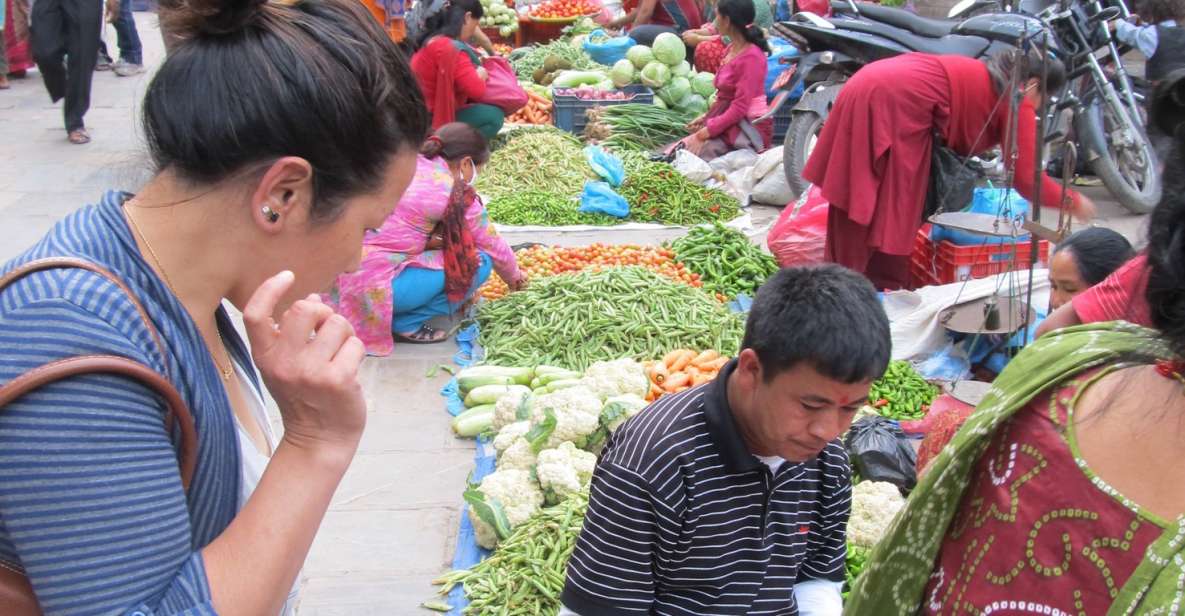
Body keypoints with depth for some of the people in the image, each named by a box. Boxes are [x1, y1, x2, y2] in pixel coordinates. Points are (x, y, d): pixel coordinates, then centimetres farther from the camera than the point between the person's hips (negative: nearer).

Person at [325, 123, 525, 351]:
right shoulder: (457, 195, -5)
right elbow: (494, 247, 8)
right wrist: (514, 277, 26)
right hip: (372, 286, -8)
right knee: (477, 262, -2)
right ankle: (405, 323, -1)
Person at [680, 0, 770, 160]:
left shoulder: (751, 57, -16)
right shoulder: (732, 49, 12)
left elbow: (740, 108, -20)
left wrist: (704, 134, -20)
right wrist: (705, 117, 8)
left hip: (749, 129, -9)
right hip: (727, 121, 9)